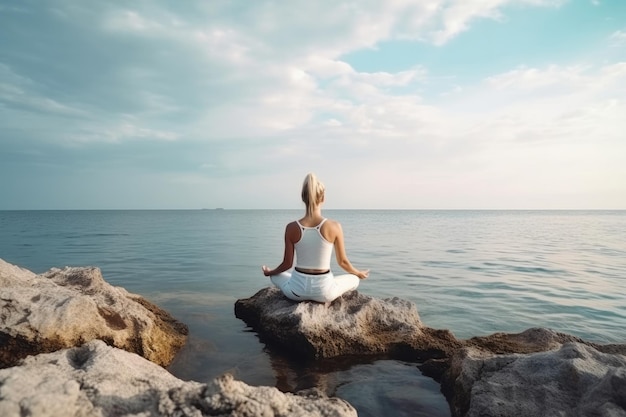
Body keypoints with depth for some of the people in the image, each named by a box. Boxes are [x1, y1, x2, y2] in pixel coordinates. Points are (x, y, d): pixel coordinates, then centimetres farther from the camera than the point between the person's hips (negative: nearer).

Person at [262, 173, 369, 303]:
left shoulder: (292, 228, -10)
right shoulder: (334, 227, -12)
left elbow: (287, 264, -1)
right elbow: (342, 261, 0)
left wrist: (269, 272, 21)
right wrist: (359, 273, 21)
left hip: (297, 290, 1)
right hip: (323, 291, -1)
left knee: (275, 275, 34)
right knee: (354, 279, 28)